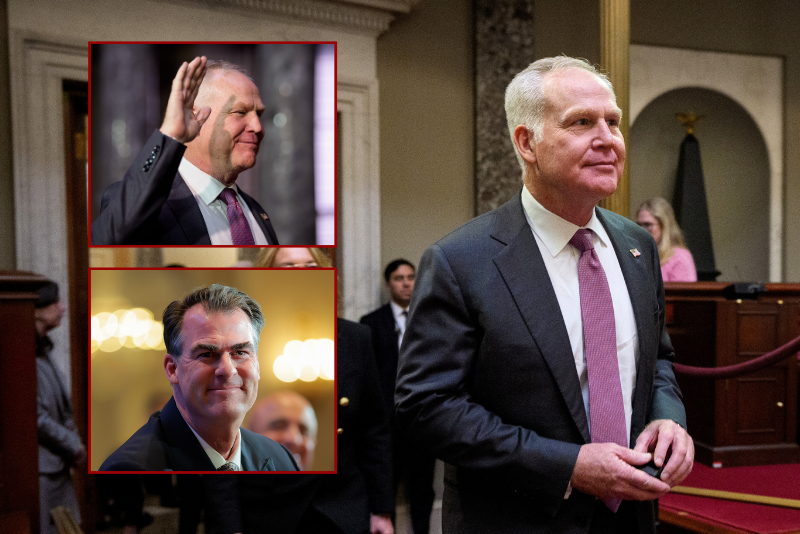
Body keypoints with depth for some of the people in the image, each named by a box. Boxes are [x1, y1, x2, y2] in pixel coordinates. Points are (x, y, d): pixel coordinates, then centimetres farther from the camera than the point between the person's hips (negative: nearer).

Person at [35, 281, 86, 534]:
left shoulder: (42, 350, 15)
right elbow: (36, 417, -20)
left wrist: (74, 444, 6)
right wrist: (74, 447, -9)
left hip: (57, 464, 10)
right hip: (40, 467, -10)